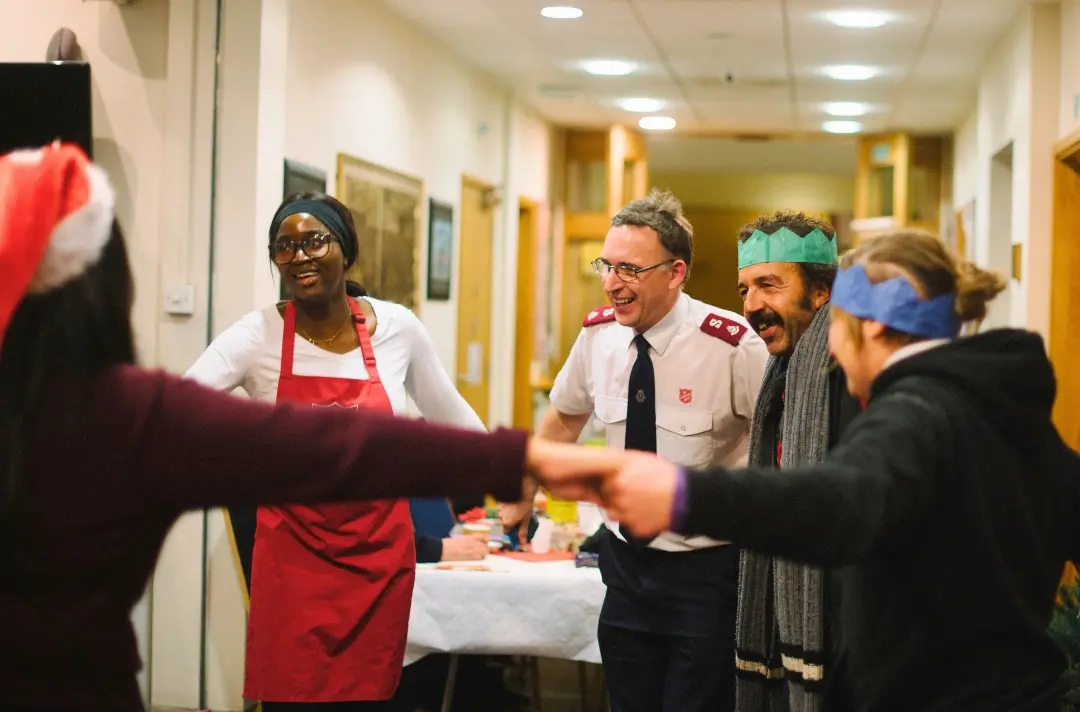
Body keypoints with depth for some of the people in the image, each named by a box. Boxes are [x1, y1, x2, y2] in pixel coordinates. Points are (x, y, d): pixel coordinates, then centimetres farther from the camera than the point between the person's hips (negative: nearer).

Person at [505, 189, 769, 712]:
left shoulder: (732, 345, -19)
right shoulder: (597, 335, -4)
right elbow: (564, 418, 15)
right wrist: (523, 493, 23)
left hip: (708, 570, -5)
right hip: (627, 563, 5)